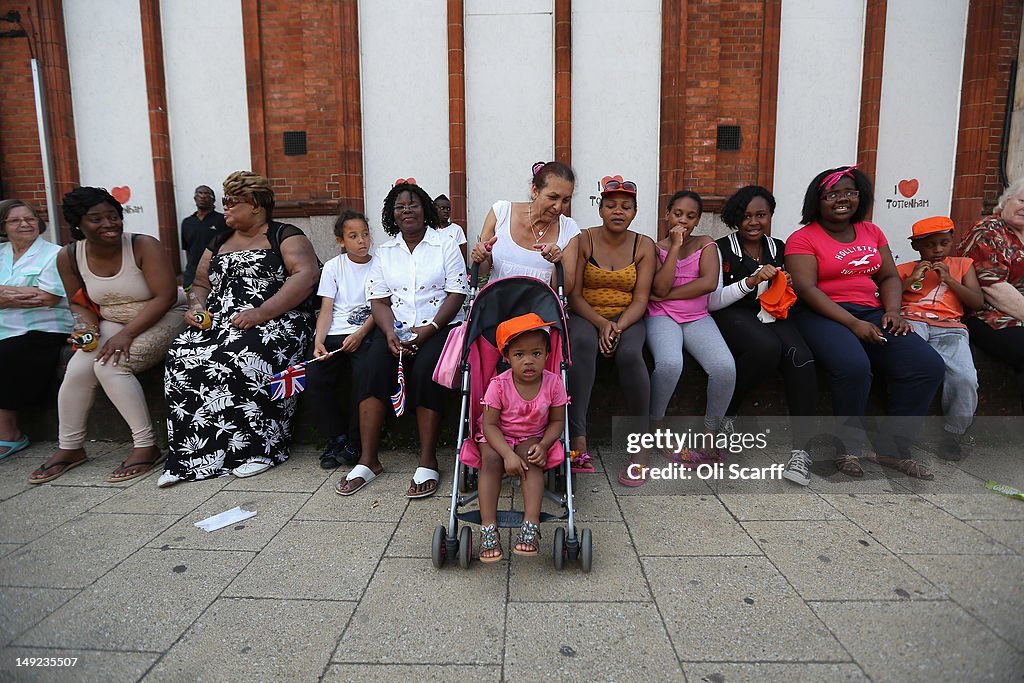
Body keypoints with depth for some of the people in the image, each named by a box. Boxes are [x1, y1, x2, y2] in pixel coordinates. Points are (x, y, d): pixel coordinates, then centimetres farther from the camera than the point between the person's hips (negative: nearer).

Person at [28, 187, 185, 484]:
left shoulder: (143, 246, -18)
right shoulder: (69, 256, -2)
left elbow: (166, 296, -21)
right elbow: (79, 303, 10)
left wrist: (127, 333, -24)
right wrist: (88, 325, -13)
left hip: (163, 317, -5)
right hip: (112, 323, 6)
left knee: (110, 365, -26)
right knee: (77, 368, -14)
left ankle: (147, 447, -18)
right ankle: (69, 448, 7)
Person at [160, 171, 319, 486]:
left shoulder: (284, 235, 4)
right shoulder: (219, 243, 26)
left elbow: (307, 274, -12)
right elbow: (200, 284, 30)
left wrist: (262, 312, -21)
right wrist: (196, 308, 4)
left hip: (274, 320, -6)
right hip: (217, 323, 6)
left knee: (240, 358, -36)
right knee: (182, 358, -22)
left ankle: (261, 448, -22)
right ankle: (190, 456, -17)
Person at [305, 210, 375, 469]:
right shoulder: (333, 267, 13)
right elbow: (326, 309, 6)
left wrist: (360, 334, -15)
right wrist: (319, 341, -11)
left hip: (366, 334, -2)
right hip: (334, 334, 2)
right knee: (314, 379, -23)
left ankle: (354, 443, -11)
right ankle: (336, 439, -3)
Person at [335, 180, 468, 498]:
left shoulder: (445, 246, 6)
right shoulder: (384, 252, 15)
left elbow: (456, 295, -2)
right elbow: (379, 300, 8)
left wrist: (428, 330, -16)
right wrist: (390, 333, -12)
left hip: (439, 326, -3)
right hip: (396, 328, 3)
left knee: (425, 371, -32)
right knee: (372, 368, -26)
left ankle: (427, 462, -24)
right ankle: (368, 460, -20)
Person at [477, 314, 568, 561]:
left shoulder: (553, 383, -15)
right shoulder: (499, 385, -19)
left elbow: (557, 421, -4)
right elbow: (490, 424, -16)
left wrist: (543, 445, -22)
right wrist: (508, 454, -29)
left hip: (533, 438, 1)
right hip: (499, 438, 0)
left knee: (532, 460, -30)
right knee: (490, 460, -29)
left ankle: (531, 524, -34)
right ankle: (488, 527, -30)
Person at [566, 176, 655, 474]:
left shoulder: (644, 246, 5)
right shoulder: (584, 240, 0)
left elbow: (640, 300, -2)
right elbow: (574, 295, -4)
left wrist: (618, 327, -20)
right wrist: (600, 323, -20)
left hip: (626, 318, 1)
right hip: (586, 316, -1)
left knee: (630, 354, -33)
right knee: (581, 342, -37)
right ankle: (577, 438, -40)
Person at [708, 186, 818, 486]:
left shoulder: (778, 248, 17)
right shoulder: (722, 249, 3)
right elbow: (712, 301, -5)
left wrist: (784, 288, 2)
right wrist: (751, 281, -16)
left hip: (770, 315, 4)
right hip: (733, 315, -4)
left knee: (800, 357, -28)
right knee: (767, 348, -37)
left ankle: (801, 448, -23)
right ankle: (723, 414, -13)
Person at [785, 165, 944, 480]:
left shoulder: (872, 232, 19)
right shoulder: (803, 239, -1)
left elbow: (889, 277, 18)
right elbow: (806, 288, -12)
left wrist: (892, 311, -4)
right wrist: (852, 323, -19)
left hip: (870, 312, 6)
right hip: (822, 314, -6)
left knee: (929, 365, -15)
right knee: (854, 365, -35)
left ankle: (892, 448, 0)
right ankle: (848, 447, -10)